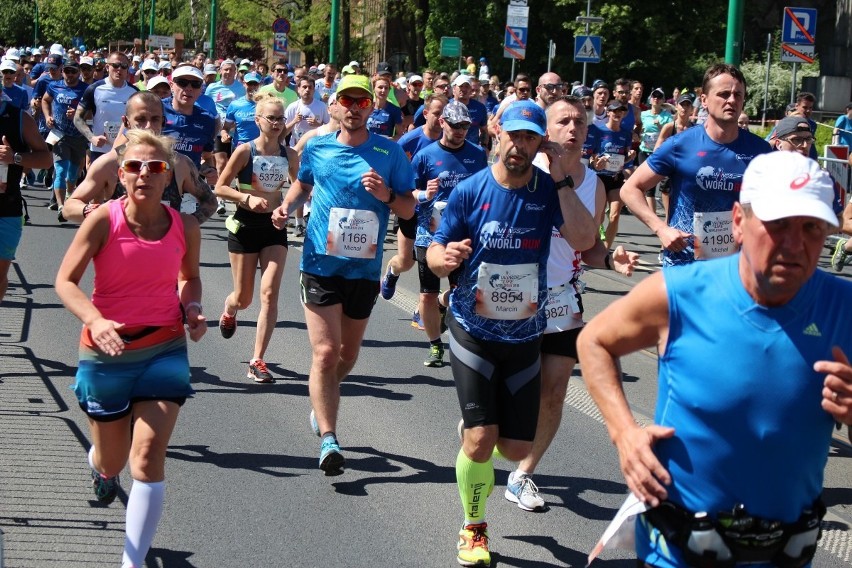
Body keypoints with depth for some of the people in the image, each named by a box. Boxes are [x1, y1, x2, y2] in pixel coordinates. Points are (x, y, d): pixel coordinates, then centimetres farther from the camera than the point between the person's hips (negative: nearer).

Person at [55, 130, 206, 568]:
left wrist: (192, 309, -5)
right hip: (107, 352, -1)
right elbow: (65, 280, -14)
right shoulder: (104, 220, -12)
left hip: (164, 350, 1)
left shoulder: (185, 227, -3)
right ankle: (100, 467, 56)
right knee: (111, 461, 15)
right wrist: (96, 320, -31)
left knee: (148, 458, -13)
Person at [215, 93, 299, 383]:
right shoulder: (245, 151, -10)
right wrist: (247, 198, -22)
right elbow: (220, 188, -7)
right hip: (245, 226, -2)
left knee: (269, 294, -11)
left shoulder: (289, 154, 1)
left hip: (275, 227, 2)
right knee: (243, 298, 8)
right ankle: (228, 312, 48)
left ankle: (257, 361, -6)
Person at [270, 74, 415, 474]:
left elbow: (409, 210, 1)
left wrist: (387, 195, -18)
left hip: (364, 267, 1)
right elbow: (302, 184, 21)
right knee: (325, 352, -11)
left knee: (348, 354, 16)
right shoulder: (317, 148, 2)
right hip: (321, 263, -1)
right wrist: (286, 207, 2)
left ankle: (321, 405, 44)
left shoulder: (389, 153, -2)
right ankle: (328, 440, -11)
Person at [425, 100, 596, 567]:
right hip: (473, 331, -2)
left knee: (516, 448, 5)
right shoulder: (470, 191, -8)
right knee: (480, 439, -12)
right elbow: (434, 255, -4)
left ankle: (472, 426, 42)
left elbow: (583, 240, -22)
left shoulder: (550, 189, -7)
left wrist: (561, 181, -24)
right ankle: (473, 529, 12)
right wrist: (444, 257, -27)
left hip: (525, 335, 2)